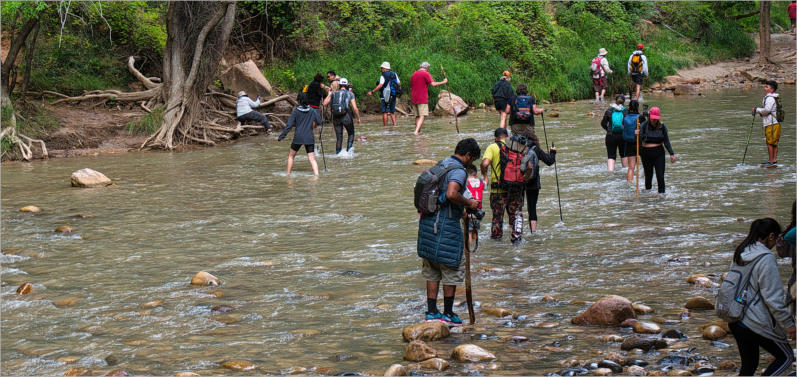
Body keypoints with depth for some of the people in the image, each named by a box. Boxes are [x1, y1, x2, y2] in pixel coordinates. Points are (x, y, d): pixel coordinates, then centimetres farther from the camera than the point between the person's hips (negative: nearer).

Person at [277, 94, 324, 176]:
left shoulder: (295, 111, -4)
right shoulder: (312, 111, 2)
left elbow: (289, 125, -8)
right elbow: (320, 122, 7)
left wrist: (281, 136, -5)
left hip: (298, 138, -1)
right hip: (309, 138, 2)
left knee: (291, 155, 18)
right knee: (312, 158, -1)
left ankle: (288, 173, 21)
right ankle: (316, 174, -17)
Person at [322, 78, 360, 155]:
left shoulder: (334, 93, 7)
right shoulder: (350, 94, 1)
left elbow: (325, 103, 8)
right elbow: (355, 108, -5)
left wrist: (329, 95, 23)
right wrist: (358, 118, 6)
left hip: (336, 117, 2)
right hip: (346, 116, -2)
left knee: (339, 138, 11)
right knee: (351, 134, 16)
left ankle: (338, 153, 7)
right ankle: (348, 150, -2)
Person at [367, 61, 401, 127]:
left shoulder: (383, 76, -10)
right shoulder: (394, 74, 10)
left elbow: (380, 85, -22)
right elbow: (399, 84, 12)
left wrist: (372, 92, -20)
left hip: (386, 95, -6)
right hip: (393, 96, 6)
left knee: (385, 112, -2)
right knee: (392, 111, 14)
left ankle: (385, 126, -5)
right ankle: (394, 124, 4)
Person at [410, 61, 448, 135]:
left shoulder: (414, 74, 17)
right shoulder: (426, 74, -5)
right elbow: (433, 84, -15)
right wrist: (443, 82, -4)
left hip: (414, 99, 7)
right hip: (422, 99, -7)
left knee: (417, 116, 14)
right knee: (422, 116, -10)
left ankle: (418, 131, 15)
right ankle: (416, 131, -25)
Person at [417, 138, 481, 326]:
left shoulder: (441, 164, 15)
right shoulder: (458, 171, -14)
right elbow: (451, 194, -31)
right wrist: (469, 203, -14)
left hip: (428, 221, 8)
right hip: (446, 225, -8)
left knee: (431, 271, 13)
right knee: (452, 269, 4)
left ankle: (431, 312, 15)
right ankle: (448, 314, 10)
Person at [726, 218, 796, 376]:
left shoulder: (740, 255, 9)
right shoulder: (766, 258, -17)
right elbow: (773, 297, -19)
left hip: (735, 320, 8)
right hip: (757, 323, -8)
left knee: (749, 364, 18)